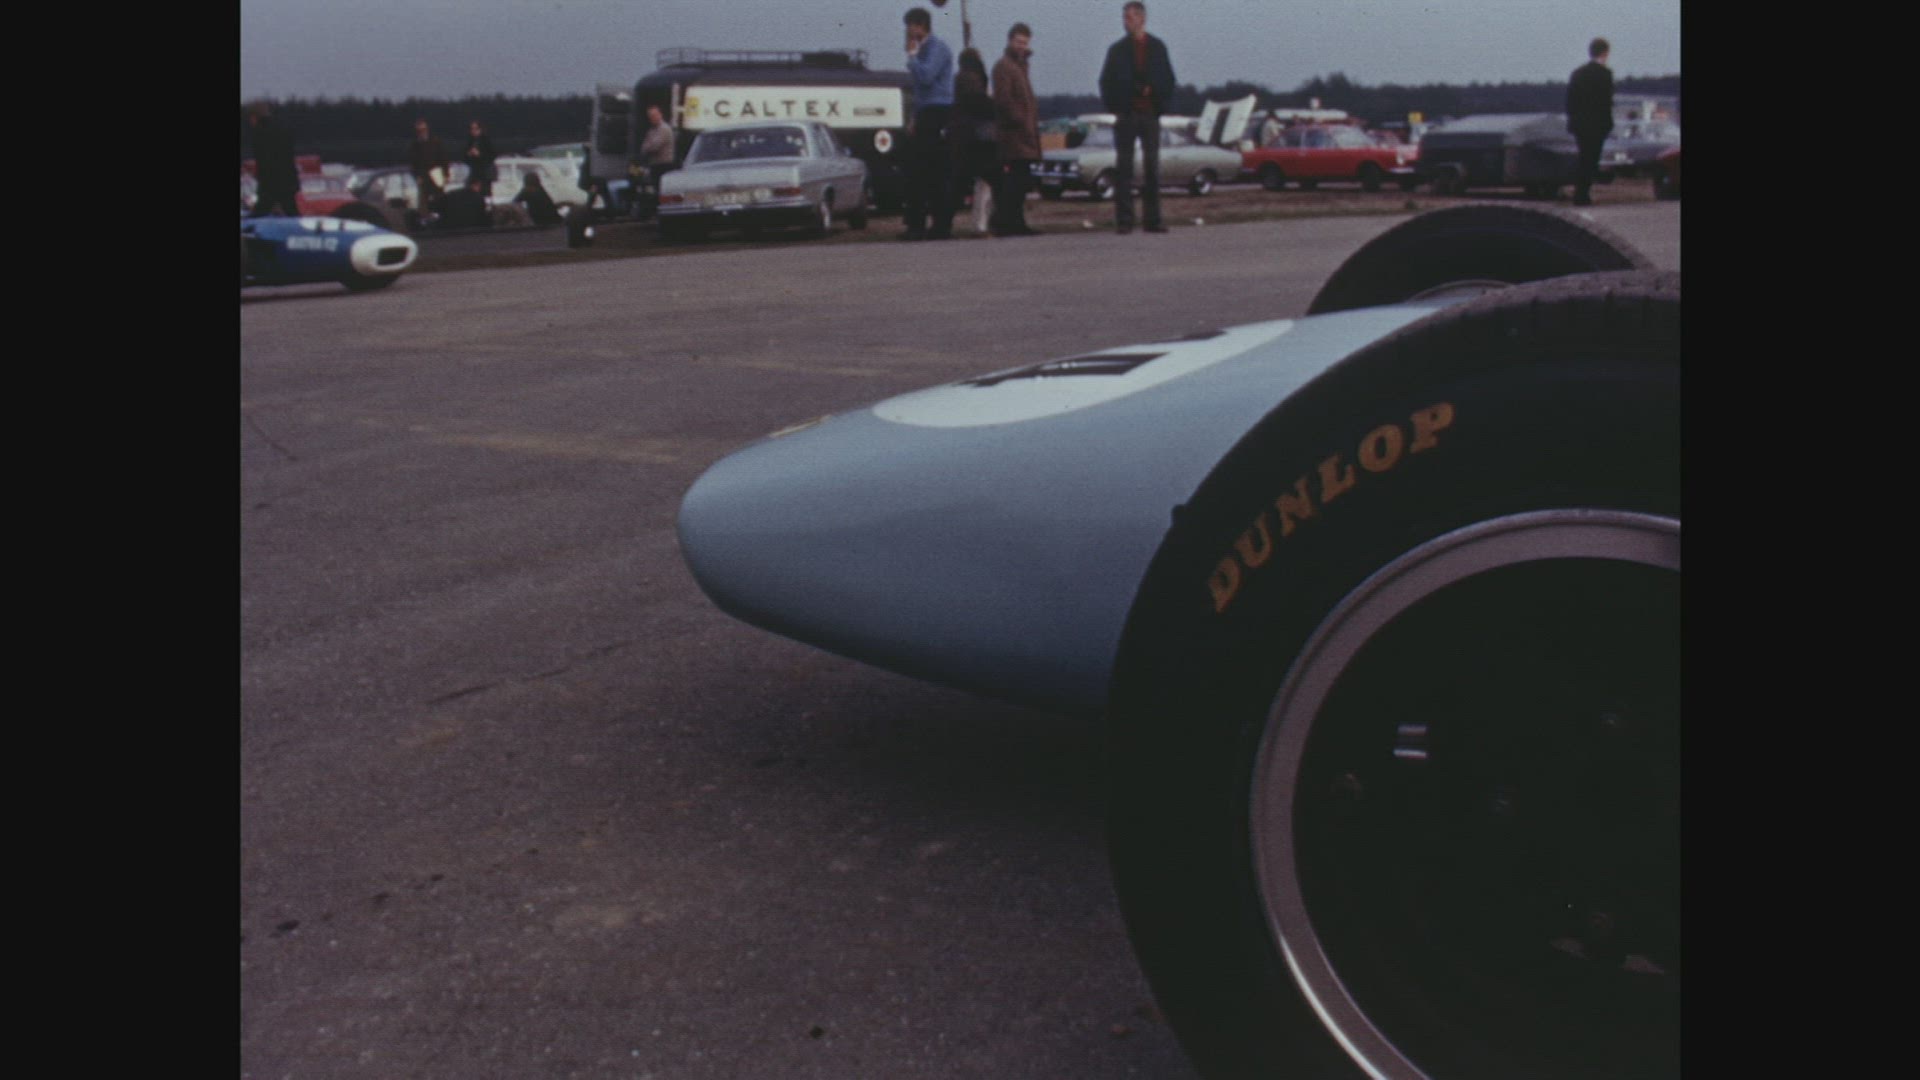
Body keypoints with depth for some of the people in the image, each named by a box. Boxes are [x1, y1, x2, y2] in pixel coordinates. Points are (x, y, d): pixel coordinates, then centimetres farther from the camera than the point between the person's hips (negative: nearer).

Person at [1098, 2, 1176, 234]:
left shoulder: (1157, 47, 8)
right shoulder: (1118, 49, 6)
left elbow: (1167, 80, 9)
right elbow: (1107, 82, 6)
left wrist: (1161, 105, -6)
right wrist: (1114, 107, -6)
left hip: (1150, 114, 1)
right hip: (1125, 115, -1)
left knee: (1152, 168, 2)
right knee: (1123, 169, -3)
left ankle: (1153, 219, 6)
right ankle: (1123, 220, -3)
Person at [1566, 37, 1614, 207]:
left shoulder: (1577, 72, 9)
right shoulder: (1604, 73, -10)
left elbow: (1570, 99, 9)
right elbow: (1606, 101, -14)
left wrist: (1572, 120, 14)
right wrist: (1608, 123, -8)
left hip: (1579, 123, 6)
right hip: (1596, 124, -6)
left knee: (1585, 159, 16)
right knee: (1590, 160, -2)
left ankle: (1579, 194, 16)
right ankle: (1582, 196, -4)